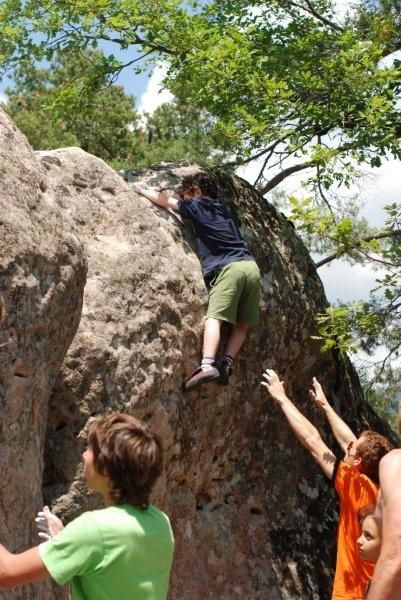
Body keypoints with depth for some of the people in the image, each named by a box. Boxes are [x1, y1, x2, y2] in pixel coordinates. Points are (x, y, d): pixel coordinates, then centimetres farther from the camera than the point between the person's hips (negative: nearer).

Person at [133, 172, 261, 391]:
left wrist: (142, 190, 38)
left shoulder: (197, 206, 12)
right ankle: (226, 364, -6)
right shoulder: (222, 207, 30)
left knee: (214, 317, -16)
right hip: (251, 266, 7)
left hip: (229, 268, -7)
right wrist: (177, 196, 47)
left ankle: (207, 365, -32)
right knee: (242, 324, 9)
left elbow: (165, 201, 24)